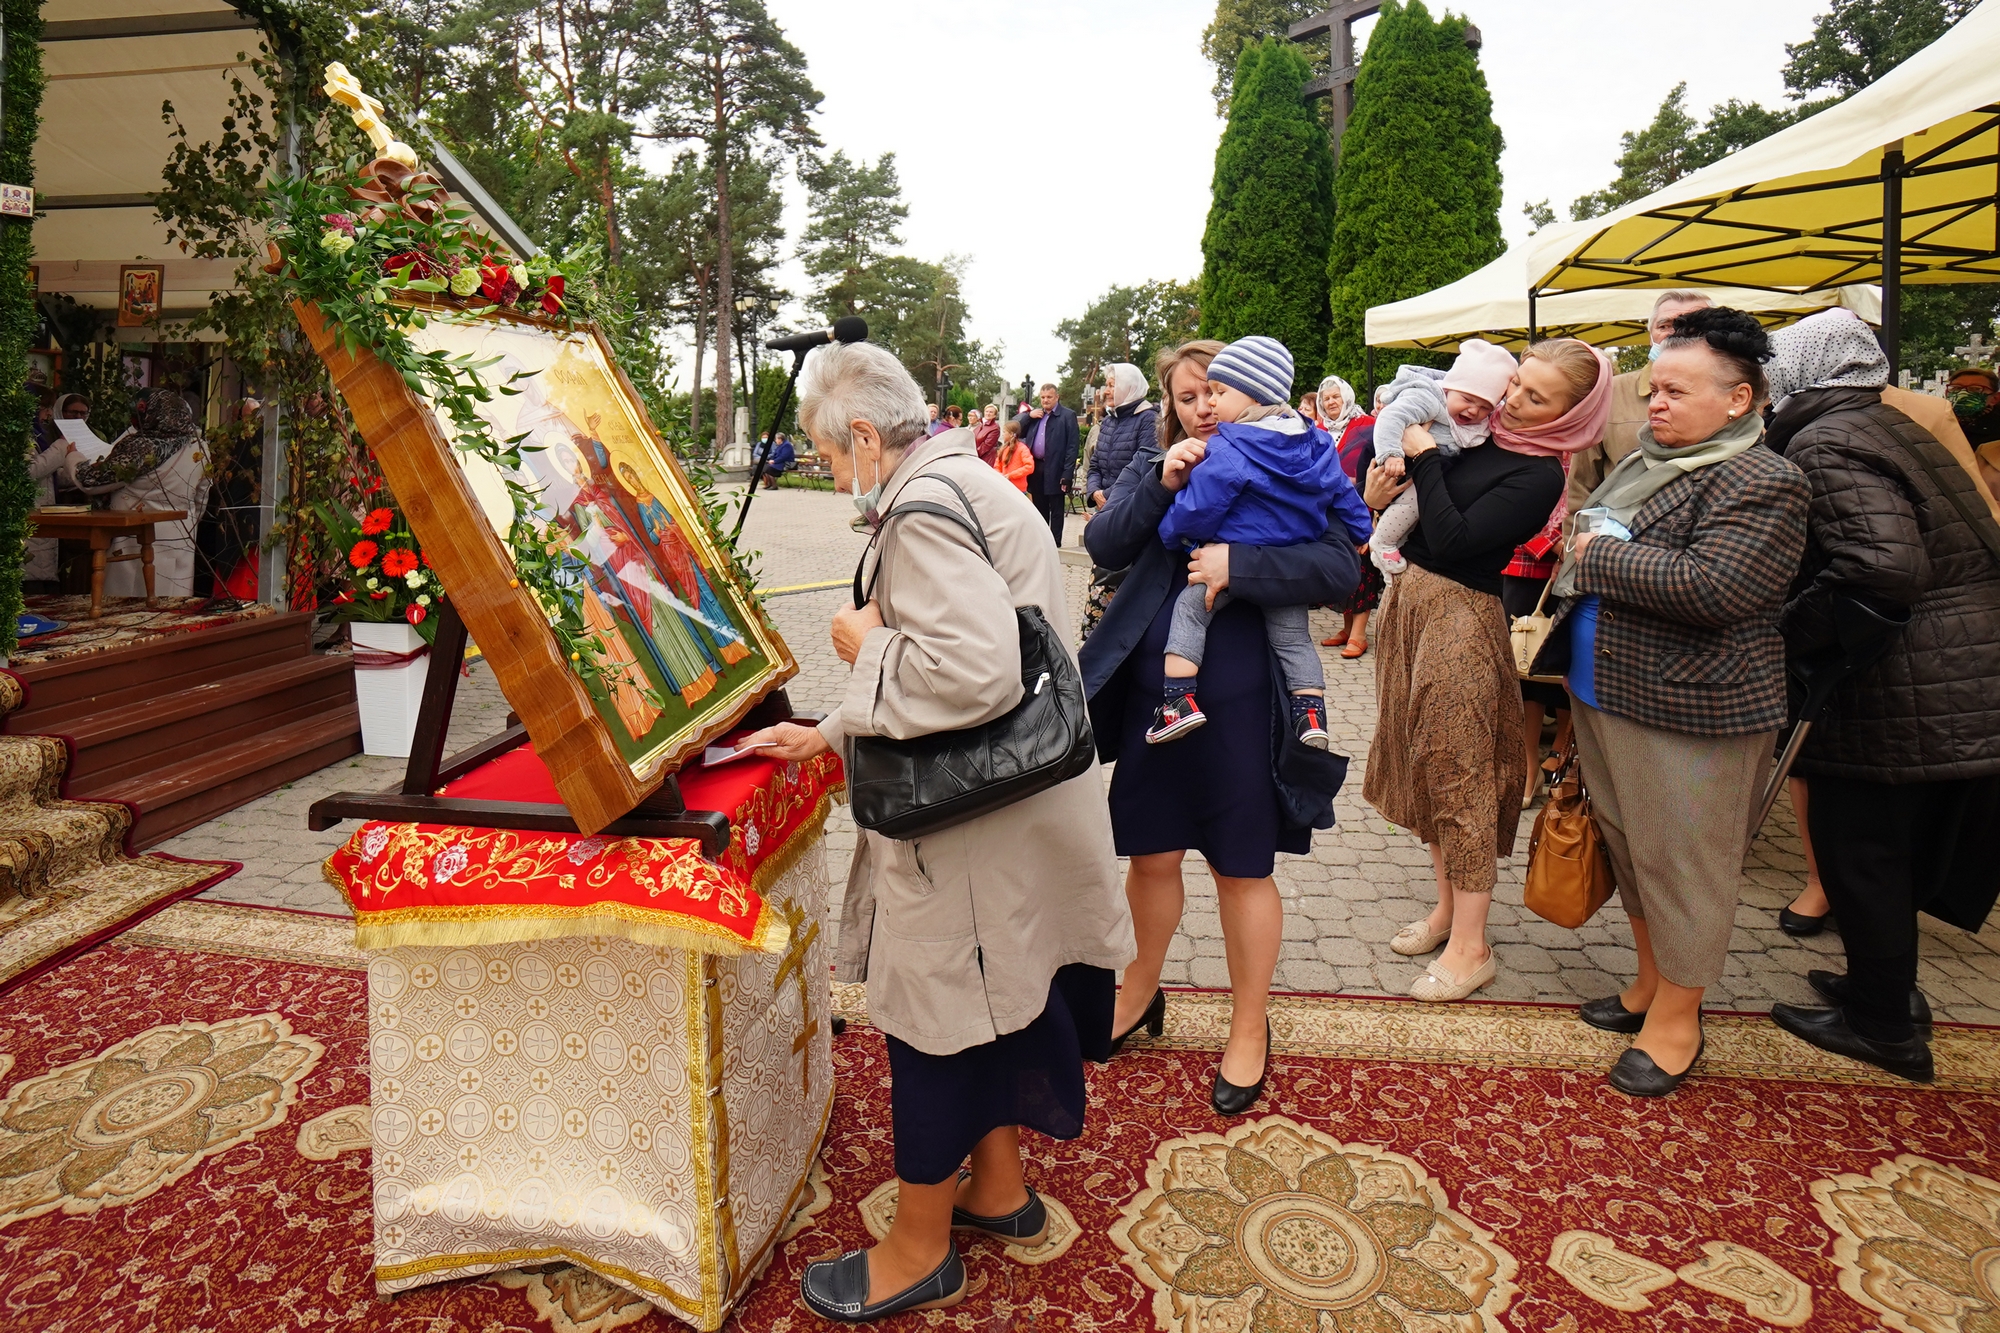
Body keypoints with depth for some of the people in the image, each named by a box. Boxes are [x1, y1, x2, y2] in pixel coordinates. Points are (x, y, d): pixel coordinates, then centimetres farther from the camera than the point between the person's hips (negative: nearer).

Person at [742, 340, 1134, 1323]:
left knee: (932, 1018, 6)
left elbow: (973, 672, -31)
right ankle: (997, 1188, 43)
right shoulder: (968, 480, 14)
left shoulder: (925, 504, -19)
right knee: (983, 999, 23)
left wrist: (865, 645, -14)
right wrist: (826, 734, 23)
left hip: (966, 823, -10)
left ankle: (920, 1251, 27)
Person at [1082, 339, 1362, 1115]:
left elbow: (1341, 569, -16)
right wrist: (1161, 483, -19)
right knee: (1151, 853, 15)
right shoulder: (1153, 465, 8)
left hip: (1240, 700, -3)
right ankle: (1141, 990, 41)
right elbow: (1102, 545, -7)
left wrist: (1237, 565, -26)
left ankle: (1250, 1031, 29)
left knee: (1242, 867, 9)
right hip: (1153, 692, 3)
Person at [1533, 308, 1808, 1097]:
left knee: (1680, 859, 3)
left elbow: (1713, 589, -28)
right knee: (1628, 846, 19)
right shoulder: (1646, 461, 11)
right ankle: (1650, 982, 36)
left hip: (1689, 709, -9)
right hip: (1606, 693, 9)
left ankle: (1677, 1016, 20)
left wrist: (1600, 557, -18)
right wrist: (1583, 546, 5)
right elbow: (1586, 532, 27)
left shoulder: (1760, 484, -15)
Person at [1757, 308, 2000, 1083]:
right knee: (1896, 844, 21)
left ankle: (1883, 1025, 17)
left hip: (1901, 691, -9)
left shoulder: (1823, 445, -15)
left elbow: (1883, 566, -28)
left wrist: (1786, 634, -18)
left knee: (1857, 846, 4)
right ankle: (1885, 990, 35)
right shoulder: (1889, 428, 14)